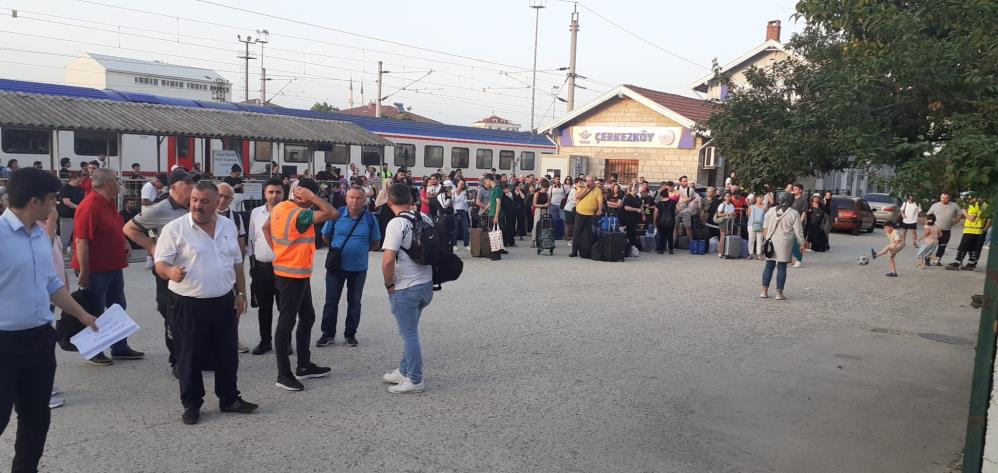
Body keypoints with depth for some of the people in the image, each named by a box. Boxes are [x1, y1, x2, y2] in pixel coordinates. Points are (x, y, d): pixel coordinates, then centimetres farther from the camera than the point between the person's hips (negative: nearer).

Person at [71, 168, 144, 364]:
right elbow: (81, 240, -24)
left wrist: (125, 242, 5)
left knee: (119, 308, 17)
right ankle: (94, 353, 18)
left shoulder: (110, 203, 7)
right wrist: (84, 272, -24)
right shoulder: (90, 206, -21)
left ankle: (120, 348, 28)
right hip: (95, 270, -9)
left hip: (114, 267, 9)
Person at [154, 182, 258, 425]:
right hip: (188, 304, -4)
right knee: (190, 357, 6)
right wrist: (171, 272, -33)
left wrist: (241, 293, 10)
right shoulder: (175, 228, -9)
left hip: (224, 302, 5)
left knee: (227, 354, 13)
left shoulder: (228, 226, 7)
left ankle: (229, 399, 27)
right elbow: (161, 264, -10)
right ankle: (191, 404, 20)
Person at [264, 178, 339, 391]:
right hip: (292, 275, -10)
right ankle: (283, 374, 6)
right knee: (286, 322, -2)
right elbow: (333, 214, -29)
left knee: (307, 318, 18)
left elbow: (266, 227, 19)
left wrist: (277, 250, 14)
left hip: (298, 274, 10)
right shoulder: (300, 214, -24)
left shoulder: (279, 208, 3)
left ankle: (304, 366, 27)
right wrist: (311, 197, -22)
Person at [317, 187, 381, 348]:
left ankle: (350, 333, 26)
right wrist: (336, 249, 4)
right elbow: (325, 236, 4)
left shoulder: (370, 218, -6)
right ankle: (328, 333, 20)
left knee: (354, 302, 13)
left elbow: (375, 243, 5)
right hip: (336, 266, -1)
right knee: (331, 301, 7)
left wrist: (360, 250, 0)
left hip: (359, 268, 1)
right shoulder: (336, 214, -9)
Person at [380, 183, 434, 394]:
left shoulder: (397, 224, -18)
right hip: (426, 284, 7)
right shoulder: (425, 219, 4)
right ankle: (404, 371, 32)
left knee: (409, 334, 4)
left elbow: (388, 260, -24)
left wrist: (389, 284, -10)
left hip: (405, 289, -7)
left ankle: (415, 380, 13)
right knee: (410, 331, 20)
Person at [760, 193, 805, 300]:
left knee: (769, 266, 10)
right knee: (782, 268, 2)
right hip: (785, 243, -3)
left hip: (771, 242, 3)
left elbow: (765, 227, 9)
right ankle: (779, 293, 5)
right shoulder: (794, 214, -6)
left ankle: (764, 291, 10)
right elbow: (798, 231, -5)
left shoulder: (771, 210, 5)